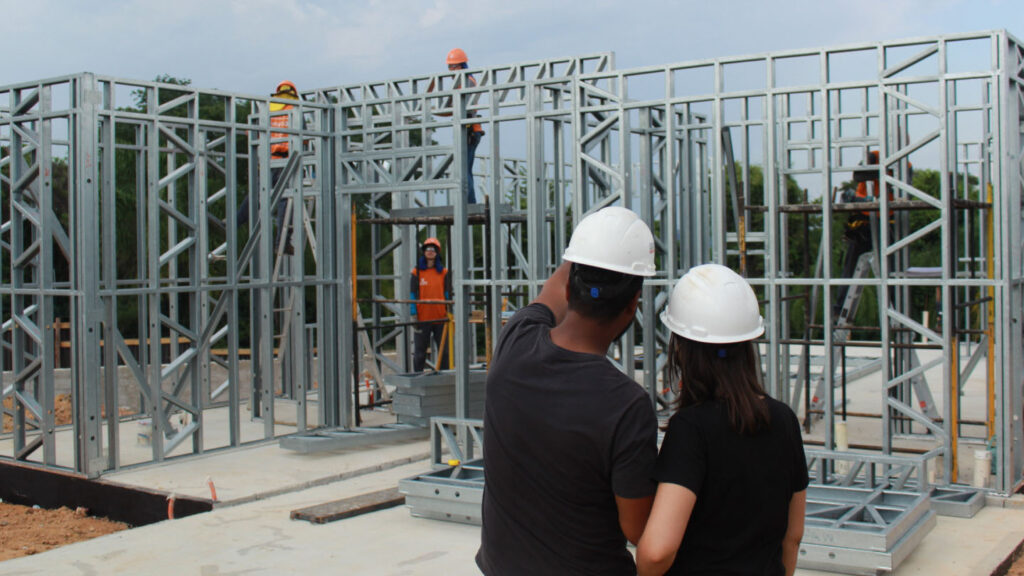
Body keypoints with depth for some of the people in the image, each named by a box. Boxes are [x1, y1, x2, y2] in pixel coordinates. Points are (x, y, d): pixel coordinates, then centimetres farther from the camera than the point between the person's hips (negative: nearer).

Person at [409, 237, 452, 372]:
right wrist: (414, 315, -4)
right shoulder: (416, 272, 3)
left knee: (444, 351, 5)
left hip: (440, 318, 1)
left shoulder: (444, 272, 7)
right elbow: (413, 295, 3)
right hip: (422, 319, -1)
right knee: (419, 352, 3)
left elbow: (447, 294, 8)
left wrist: (449, 313, 0)